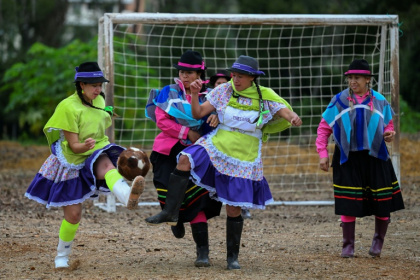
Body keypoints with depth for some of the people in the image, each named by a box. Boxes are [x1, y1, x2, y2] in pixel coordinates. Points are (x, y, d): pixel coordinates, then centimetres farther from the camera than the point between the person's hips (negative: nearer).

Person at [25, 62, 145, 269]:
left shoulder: (99, 101, 2)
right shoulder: (68, 107, -17)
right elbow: (73, 145, -21)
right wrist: (86, 145, -40)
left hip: (96, 154, 3)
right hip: (72, 163, -3)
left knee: (106, 165, -36)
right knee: (73, 215, 0)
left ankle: (127, 196, -68)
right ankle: (62, 256, 25)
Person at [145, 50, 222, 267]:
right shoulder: (169, 93, 3)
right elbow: (161, 120, -5)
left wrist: (217, 115, -30)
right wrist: (187, 132, -12)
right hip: (169, 151, 0)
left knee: (197, 198, -11)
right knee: (169, 191, -16)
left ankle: (202, 251, -7)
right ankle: (175, 217, 24)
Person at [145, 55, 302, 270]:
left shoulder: (265, 97, -5)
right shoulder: (223, 91, -3)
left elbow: (286, 112, -12)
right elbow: (197, 114, -2)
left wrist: (293, 118, -36)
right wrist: (194, 94, -19)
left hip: (244, 159, -1)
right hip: (215, 147, 1)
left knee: (233, 209, 1)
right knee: (185, 160, -28)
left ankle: (233, 256, 18)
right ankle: (170, 212, -26)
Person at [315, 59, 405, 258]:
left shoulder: (379, 101, 4)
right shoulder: (339, 101, 0)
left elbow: (388, 124, 16)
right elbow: (323, 128, 7)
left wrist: (390, 134, -8)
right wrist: (322, 154, -1)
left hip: (375, 159, 1)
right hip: (348, 159, -1)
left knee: (382, 204, 3)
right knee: (348, 204, -3)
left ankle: (378, 241, 27)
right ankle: (348, 245, 12)